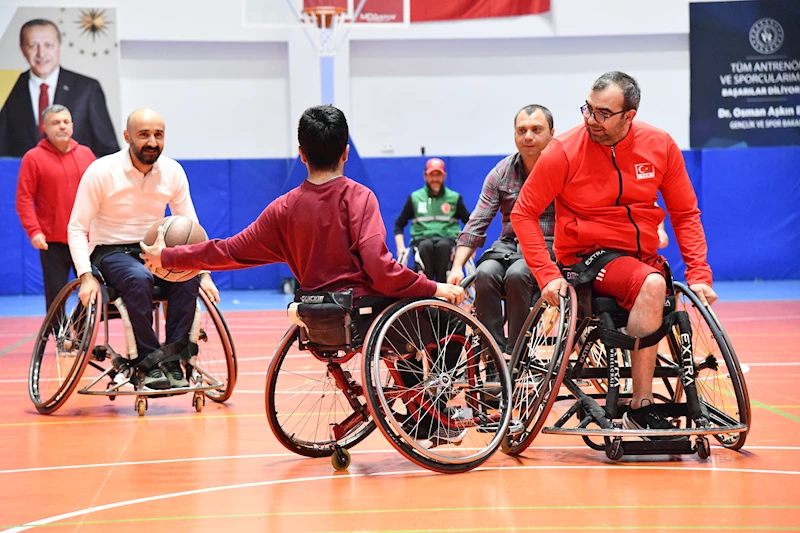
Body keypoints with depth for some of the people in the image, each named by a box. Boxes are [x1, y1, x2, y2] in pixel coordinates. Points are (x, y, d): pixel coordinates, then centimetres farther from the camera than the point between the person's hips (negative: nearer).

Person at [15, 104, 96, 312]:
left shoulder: (86, 154, 9)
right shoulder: (33, 158, -1)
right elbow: (24, 199, -4)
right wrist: (34, 231, -13)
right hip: (53, 242, -3)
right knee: (56, 296, 0)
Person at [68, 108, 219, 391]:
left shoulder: (173, 171, -2)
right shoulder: (101, 172, -13)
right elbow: (77, 229, -11)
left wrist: (204, 272, -9)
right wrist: (86, 277, -23)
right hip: (110, 252, -4)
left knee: (188, 276, -28)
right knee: (139, 278, -37)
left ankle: (172, 360, -20)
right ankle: (148, 363, -27)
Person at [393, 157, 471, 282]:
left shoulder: (454, 198, 15)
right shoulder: (415, 198, 15)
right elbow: (399, 225, 19)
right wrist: (400, 247, 4)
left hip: (448, 240, 0)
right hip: (421, 240, 0)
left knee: (443, 245, -37)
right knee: (426, 245, -37)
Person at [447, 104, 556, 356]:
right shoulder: (501, 174, 9)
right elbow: (476, 225, 6)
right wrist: (456, 268, -8)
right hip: (510, 245, 4)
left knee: (517, 275, -34)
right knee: (485, 274, -28)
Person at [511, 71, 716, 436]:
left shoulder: (660, 145, -2)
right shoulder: (565, 151, -11)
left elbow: (685, 214, 6)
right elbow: (524, 214, -7)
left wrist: (698, 273, -5)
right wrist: (547, 275, -17)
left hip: (644, 258, 5)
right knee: (652, 284, -31)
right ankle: (641, 407, -26)